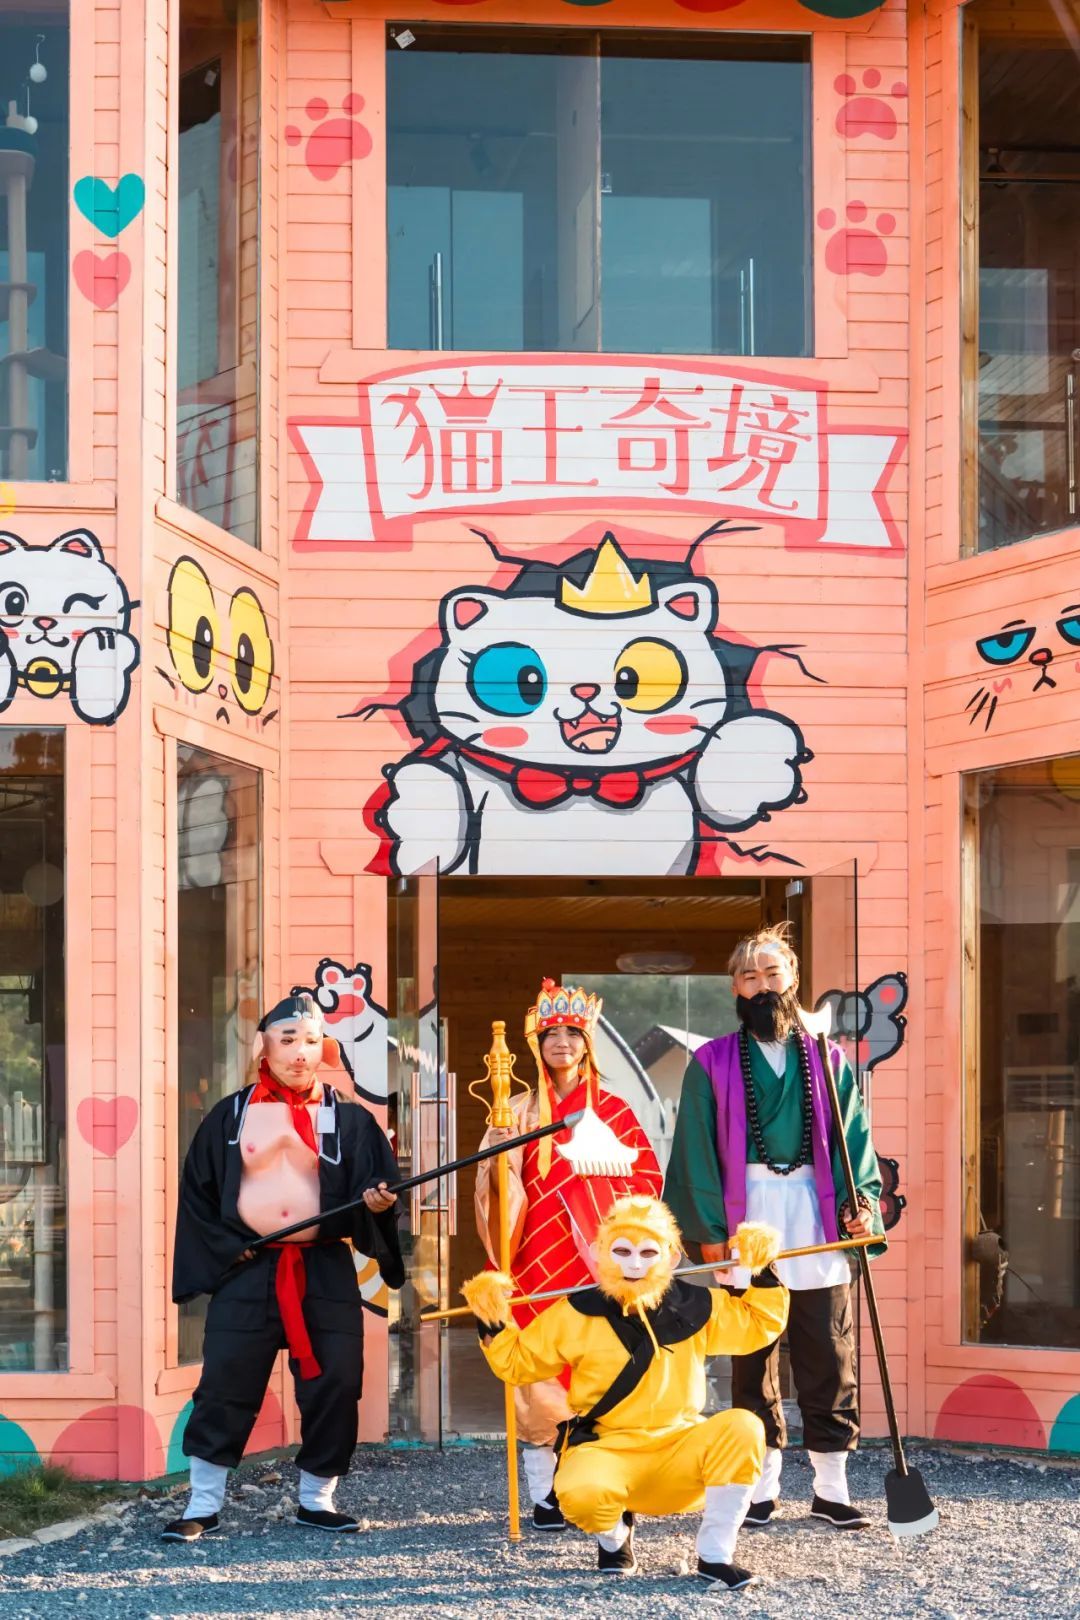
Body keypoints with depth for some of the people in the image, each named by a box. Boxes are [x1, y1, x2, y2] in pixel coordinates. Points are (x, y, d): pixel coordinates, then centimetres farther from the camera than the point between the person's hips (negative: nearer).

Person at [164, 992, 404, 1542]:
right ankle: (203, 1506, 5)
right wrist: (225, 1249, -4)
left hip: (326, 1272, 1)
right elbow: (198, 1193, 7)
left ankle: (316, 1500, 15)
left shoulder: (349, 1119, 5)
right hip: (247, 1271, -1)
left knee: (333, 1388, 0)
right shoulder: (230, 1115, 5)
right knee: (225, 1388, -3)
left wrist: (376, 1201, -21)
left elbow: (378, 1183, 2)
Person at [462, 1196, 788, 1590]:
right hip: (607, 1450, -2)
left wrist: (763, 1278, 3)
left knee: (742, 1427, -28)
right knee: (580, 1494, -38)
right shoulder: (576, 1316, -1)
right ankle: (614, 1536, 4)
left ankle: (715, 1555, -12)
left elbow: (760, 1325, 16)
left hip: (678, 1448, 2)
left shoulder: (694, 1307, 5)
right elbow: (517, 1362, 8)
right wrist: (494, 1327, -7)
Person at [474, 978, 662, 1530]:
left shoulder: (612, 1110, 10)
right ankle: (546, 1494, -1)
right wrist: (502, 1140, -16)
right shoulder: (520, 1110, 10)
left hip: (597, 1256, 0)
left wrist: (597, 1196, -5)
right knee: (542, 1371, -5)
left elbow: (646, 1177, 9)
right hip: (541, 1256, 0)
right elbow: (498, 1183, 2)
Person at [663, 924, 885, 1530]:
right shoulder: (712, 1064, 6)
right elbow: (697, 1152, 3)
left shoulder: (827, 1061, 11)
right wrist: (710, 1229, -6)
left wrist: (861, 1201, -10)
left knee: (829, 1360, 1)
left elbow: (855, 1139, 7)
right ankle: (763, 1488, 11)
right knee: (753, 1362, 3)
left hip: (817, 1223, 1)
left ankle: (832, 1487, 8)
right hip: (747, 1219, -1)